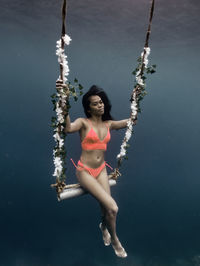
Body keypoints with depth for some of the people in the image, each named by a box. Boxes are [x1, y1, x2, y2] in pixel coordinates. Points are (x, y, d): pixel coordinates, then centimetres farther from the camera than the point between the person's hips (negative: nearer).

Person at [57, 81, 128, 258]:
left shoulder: (108, 124, 6)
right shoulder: (84, 123, -11)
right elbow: (68, 128, -33)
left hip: (101, 170, 5)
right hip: (85, 171, -5)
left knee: (107, 208, -2)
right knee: (113, 208, -15)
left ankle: (104, 227, 39)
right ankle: (114, 239, 17)